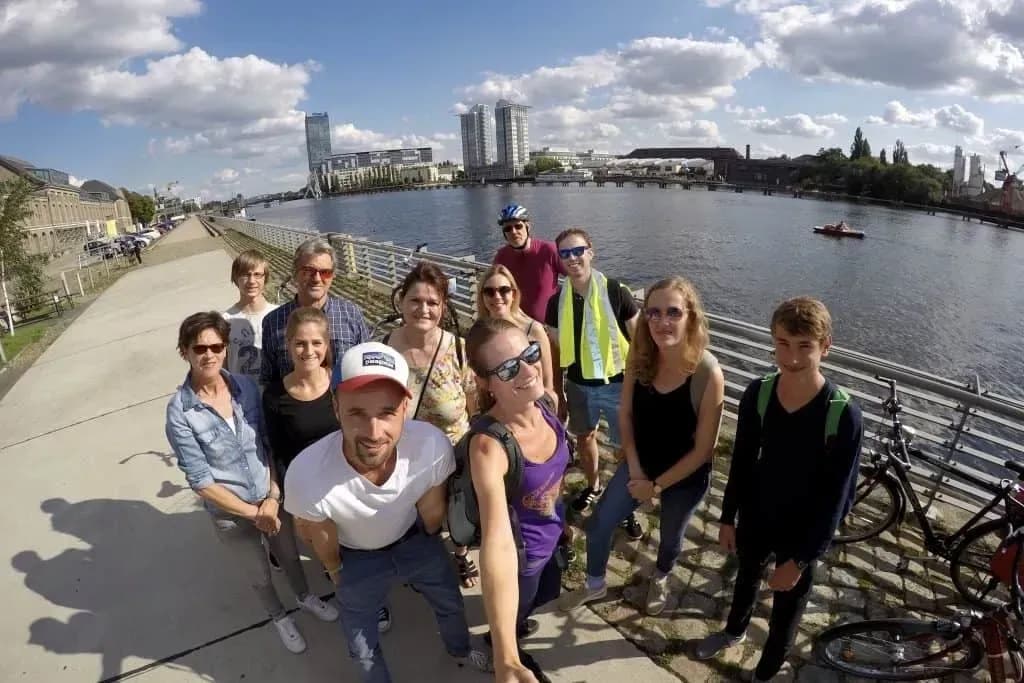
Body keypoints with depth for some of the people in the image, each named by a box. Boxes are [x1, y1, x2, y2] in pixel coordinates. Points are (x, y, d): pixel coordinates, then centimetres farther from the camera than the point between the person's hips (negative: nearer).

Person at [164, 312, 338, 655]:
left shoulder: (246, 386, -13)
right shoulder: (179, 412, -23)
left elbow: (268, 444, -5)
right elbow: (201, 481, -19)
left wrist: (273, 497, -13)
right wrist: (253, 513, -15)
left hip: (272, 498, 2)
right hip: (230, 514, -2)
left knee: (290, 555, 26)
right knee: (259, 575, 23)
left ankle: (305, 596, 58)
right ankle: (279, 616, 54)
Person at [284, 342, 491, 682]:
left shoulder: (433, 445, -39)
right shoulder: (305, 475, -42)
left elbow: (432, 513, -14)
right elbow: (324, 544, -15)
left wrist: (429, 545, 7)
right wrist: (337, 573, 5)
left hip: (415, 541, 2)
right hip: (357, 559, -2)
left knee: (451, 603, 28)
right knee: (363, 650, 20)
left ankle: (460, 650, 63)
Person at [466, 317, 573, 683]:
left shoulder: (544, 406, -18)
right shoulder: (489, 446, -40)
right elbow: (497, 545, -49)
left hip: (551, 535, 6)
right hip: (521, 550, -6)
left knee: (546, 592, 34)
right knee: (517, 608, 25)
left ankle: (518, 621, 68)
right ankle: (507, 645, 60)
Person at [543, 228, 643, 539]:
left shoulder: (617, 292, -16)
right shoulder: (557, 302, -6)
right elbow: (556, 350, 3)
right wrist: (556, 392, 6)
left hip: (617, 383, -3)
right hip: (579, 385, 3)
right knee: (585, 437, 23)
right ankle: (593, 486, 50)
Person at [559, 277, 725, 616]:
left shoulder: (708, 374, -30)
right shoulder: (640, 356, -18)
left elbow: (703, 449, -21)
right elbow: (625, 413, -4)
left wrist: (657, 485, -14)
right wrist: (635, 469, -9)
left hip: (684, 477, -3)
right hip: (640, 464, 3)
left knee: (670, 538, 24)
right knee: (599, 524, 14)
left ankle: (660, 580, 59)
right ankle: (595, 585, 44)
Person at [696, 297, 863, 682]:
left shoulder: (844, 415, -26)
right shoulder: (757, 394, -15)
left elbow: (836, 498, -18)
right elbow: (741, 462, -3)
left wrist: (801, 558, -16)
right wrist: (728, 518, 3)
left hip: (802, 535, -3)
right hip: (754, 519, 3)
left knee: (786, 612, 18)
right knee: (747, 577, 30)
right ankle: (734, 631, 60)